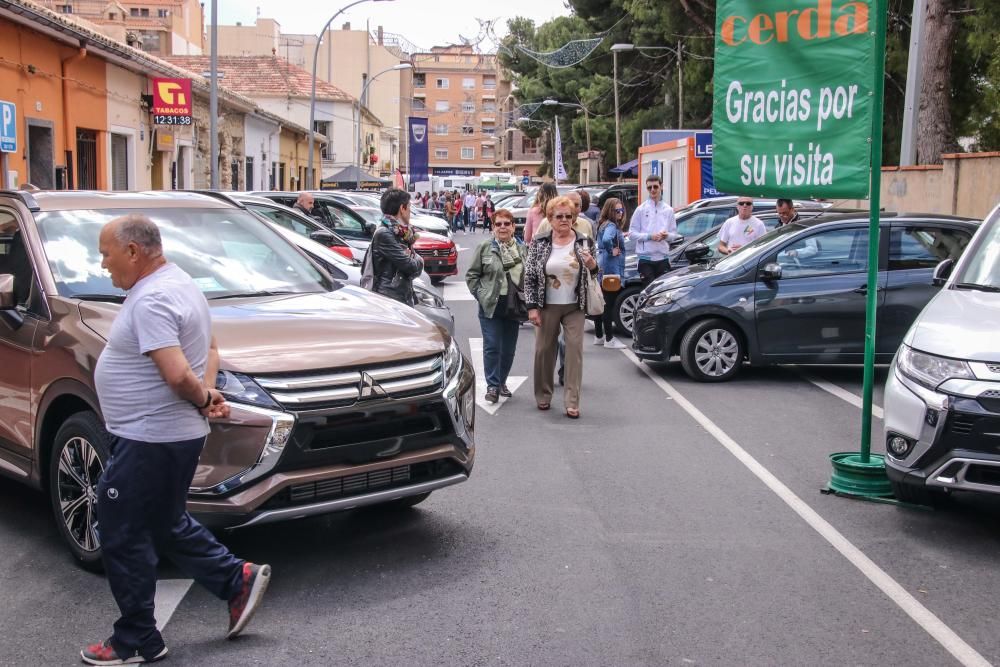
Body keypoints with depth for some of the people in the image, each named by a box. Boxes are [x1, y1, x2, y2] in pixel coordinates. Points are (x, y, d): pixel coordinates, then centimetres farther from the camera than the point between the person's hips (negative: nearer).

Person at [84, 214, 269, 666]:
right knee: (167, 526, 23)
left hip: (149, 441, -10)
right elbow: (210, 349, 19)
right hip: (173, 436, 10)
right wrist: (208, 392, 3)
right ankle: (239, 580, 25)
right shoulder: (179, 284, 12)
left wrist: (203, 398, -11)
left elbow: (178, 374, -30)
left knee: (124, 540, 3)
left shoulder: (150, 301, -21)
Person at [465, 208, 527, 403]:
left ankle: (502, 382, 25)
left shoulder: (522, 250, 6)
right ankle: (492, 385, 1)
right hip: (491, 306, -3)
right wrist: (480, 295, -6)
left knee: (509, 348, 10)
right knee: (492, 347, -5)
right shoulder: (485, 248, -1)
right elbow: (472, 275, 2)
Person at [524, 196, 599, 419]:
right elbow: (529, 276, -1)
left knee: (575, 350, -5)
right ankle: (543, 396, 25)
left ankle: (572, 402, -2)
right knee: (544, 350, 7)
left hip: (575, 307, 0)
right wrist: (532, 306, -6)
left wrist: (592, 265, -13)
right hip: (547, 306, 0)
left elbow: (594, 274, 11)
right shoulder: (539, 242, -2)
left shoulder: (585, 242, 2)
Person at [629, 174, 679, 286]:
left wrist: (667, 235, -12)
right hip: (646, 257, -2)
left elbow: (674, 234, 11)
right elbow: (632, 233, -3)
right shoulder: (641, 209, 0)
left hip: (662, 257, 3)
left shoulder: (668, 210, 8)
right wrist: (649, 236, -14)